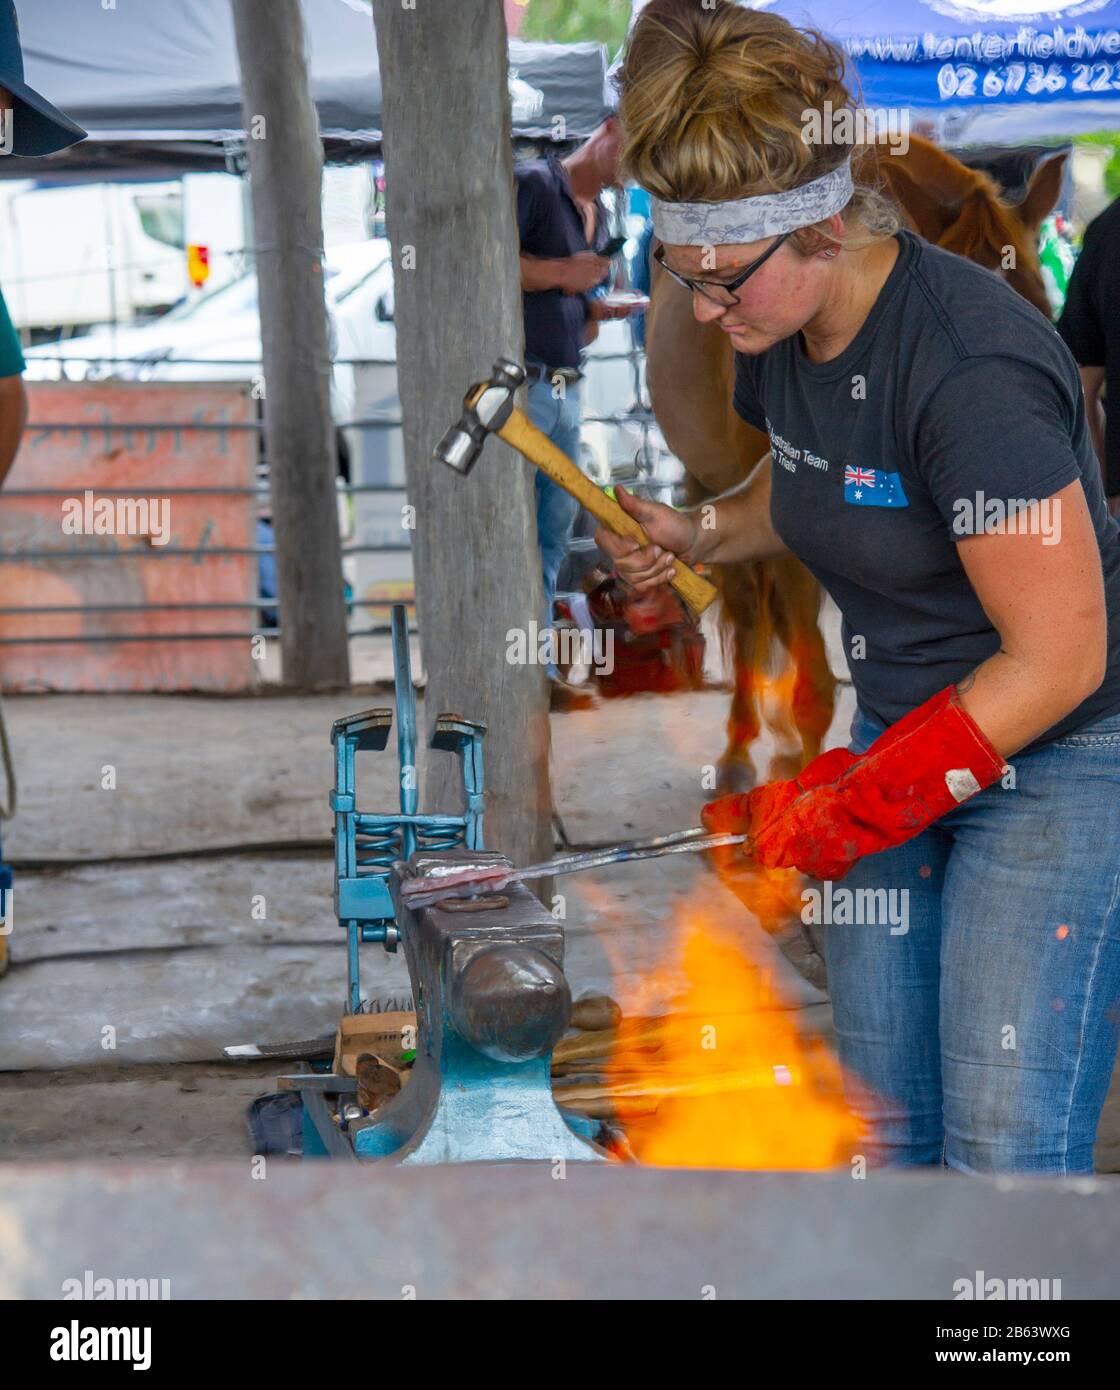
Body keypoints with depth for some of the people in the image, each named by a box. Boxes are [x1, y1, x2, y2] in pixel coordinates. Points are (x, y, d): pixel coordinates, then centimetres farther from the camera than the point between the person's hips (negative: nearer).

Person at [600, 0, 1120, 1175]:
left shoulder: (967, 369, -28)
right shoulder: (783, 337, -2)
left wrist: (848, 806, -19)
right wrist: (697, 536, 0)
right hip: (897, 739, 8)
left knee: (1002, 1153, -8)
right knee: (884, 1131, 8)